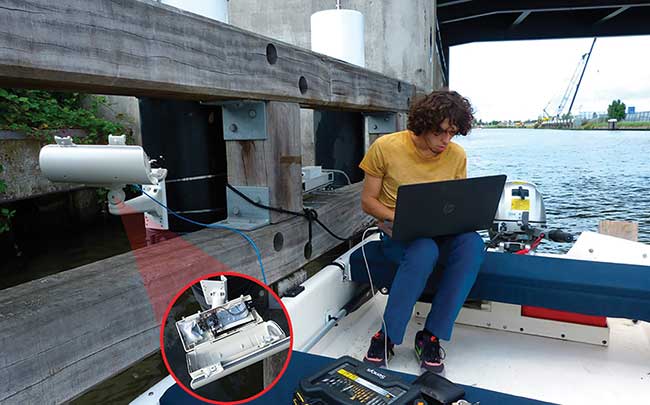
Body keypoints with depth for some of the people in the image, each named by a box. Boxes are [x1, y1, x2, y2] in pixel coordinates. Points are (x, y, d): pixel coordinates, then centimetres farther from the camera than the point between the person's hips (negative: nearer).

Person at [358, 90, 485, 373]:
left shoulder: (457, 155, 3)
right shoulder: (386, 147, -8)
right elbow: (368, 201, -3)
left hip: (441, 234, 4)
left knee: (473, 243, -30)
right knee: (424, 250, -38)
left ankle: (431, 336, -21)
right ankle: (386, 338, -21)